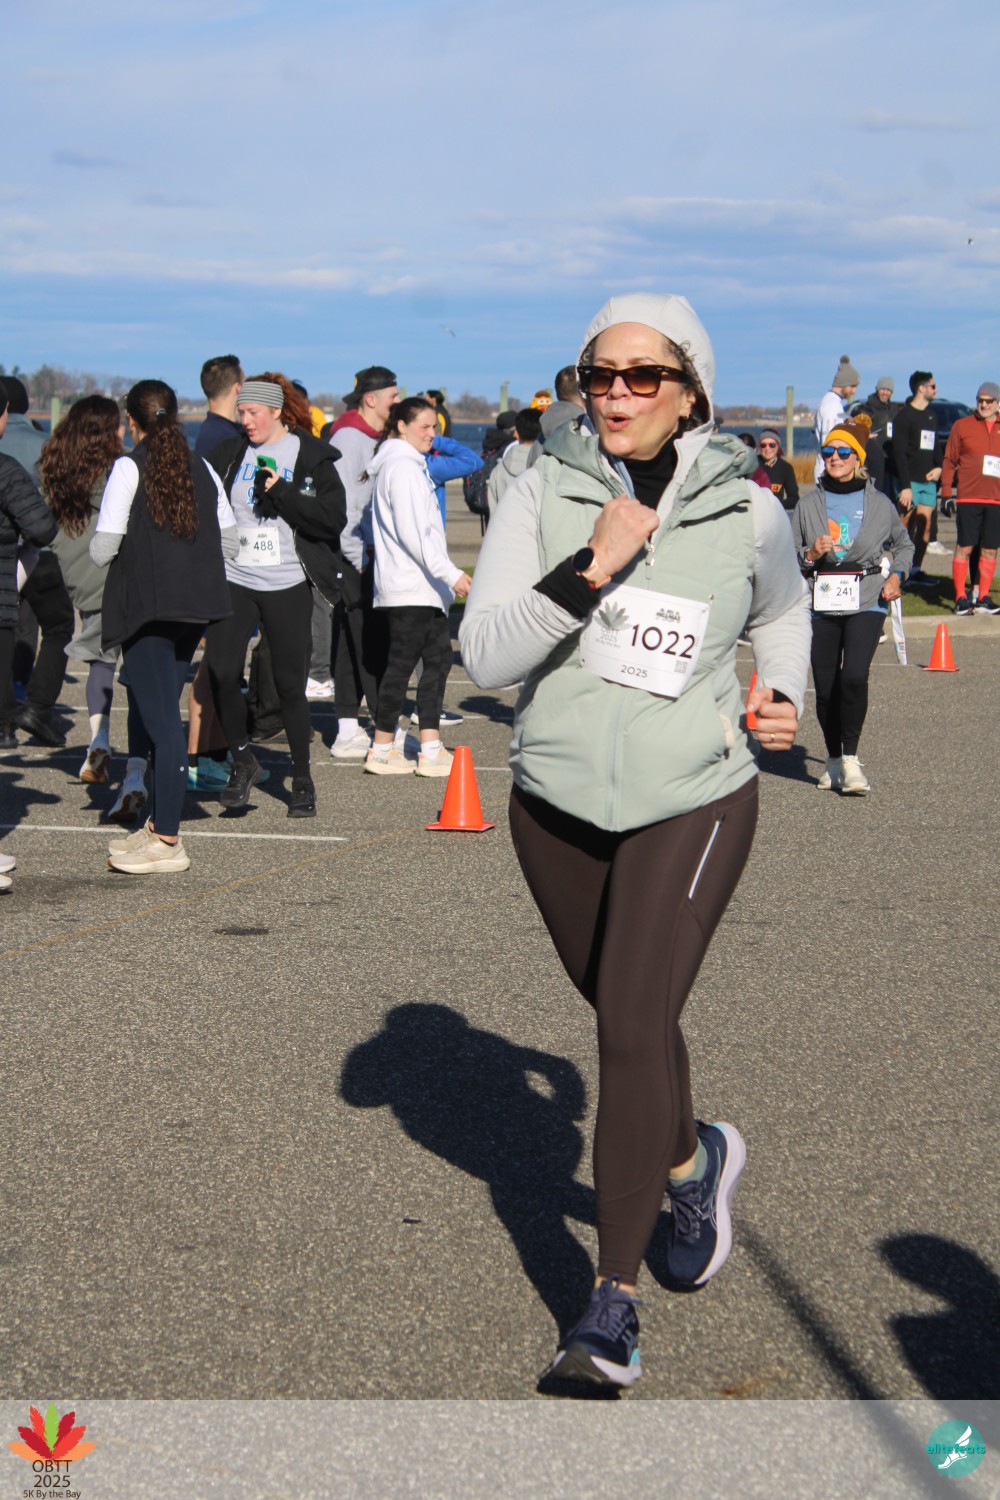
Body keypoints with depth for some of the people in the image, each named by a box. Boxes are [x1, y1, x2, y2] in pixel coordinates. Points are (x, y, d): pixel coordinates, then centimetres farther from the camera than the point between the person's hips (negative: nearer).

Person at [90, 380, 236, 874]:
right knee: (160, 711, 16)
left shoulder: (129, 467, -8)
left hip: (145, 604, -6)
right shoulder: (200, 466, 9)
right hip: (195, 604, 6)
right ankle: (159, 824, 20)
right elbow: (229, 538, 12)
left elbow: (103, 548, -11)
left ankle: (167, 843, -5)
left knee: (160, 718, -6)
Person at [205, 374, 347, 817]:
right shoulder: (229, 454, 8)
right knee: (221, 672, -11)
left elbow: (333, 517, -9)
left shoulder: (311, 456, -1)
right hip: (234, 580, 3)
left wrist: (282, 493, -16)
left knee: (290, 683, 2)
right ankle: (242, 760, 11)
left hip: (288, 585, -2)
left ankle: (302, 780, 17)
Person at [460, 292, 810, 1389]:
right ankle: (694, 1161, 51)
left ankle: (612, 1307, -7)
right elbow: (484, 657, -16)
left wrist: (784, 698, 0)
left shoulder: (745, 509, -5)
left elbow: (782, 610, 18)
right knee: (623, 1014, 20)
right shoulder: (543, 495, -8)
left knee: (633, 1025, -15)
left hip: (693, 802, -2)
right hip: (556, 803, 3)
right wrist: (591, 566, -26)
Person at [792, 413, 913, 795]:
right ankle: (834, 760, 21)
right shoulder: (810, 502, 7)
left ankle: (851, 757, -6)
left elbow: (903, 545, 22)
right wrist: (810, 555, -9)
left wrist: (896, 576, 5)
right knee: (825, 686, 2)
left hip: (866, 603, -2)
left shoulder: (879, 504, 6)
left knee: (854, 677, -20)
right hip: (821, 603, 2)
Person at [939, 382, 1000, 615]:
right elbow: (949, 460, 5)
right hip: (968, 498, -3)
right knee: (965, 548, -3)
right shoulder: (962, 426, 5)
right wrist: (946, 493, -2)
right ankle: (961, 598, 1)